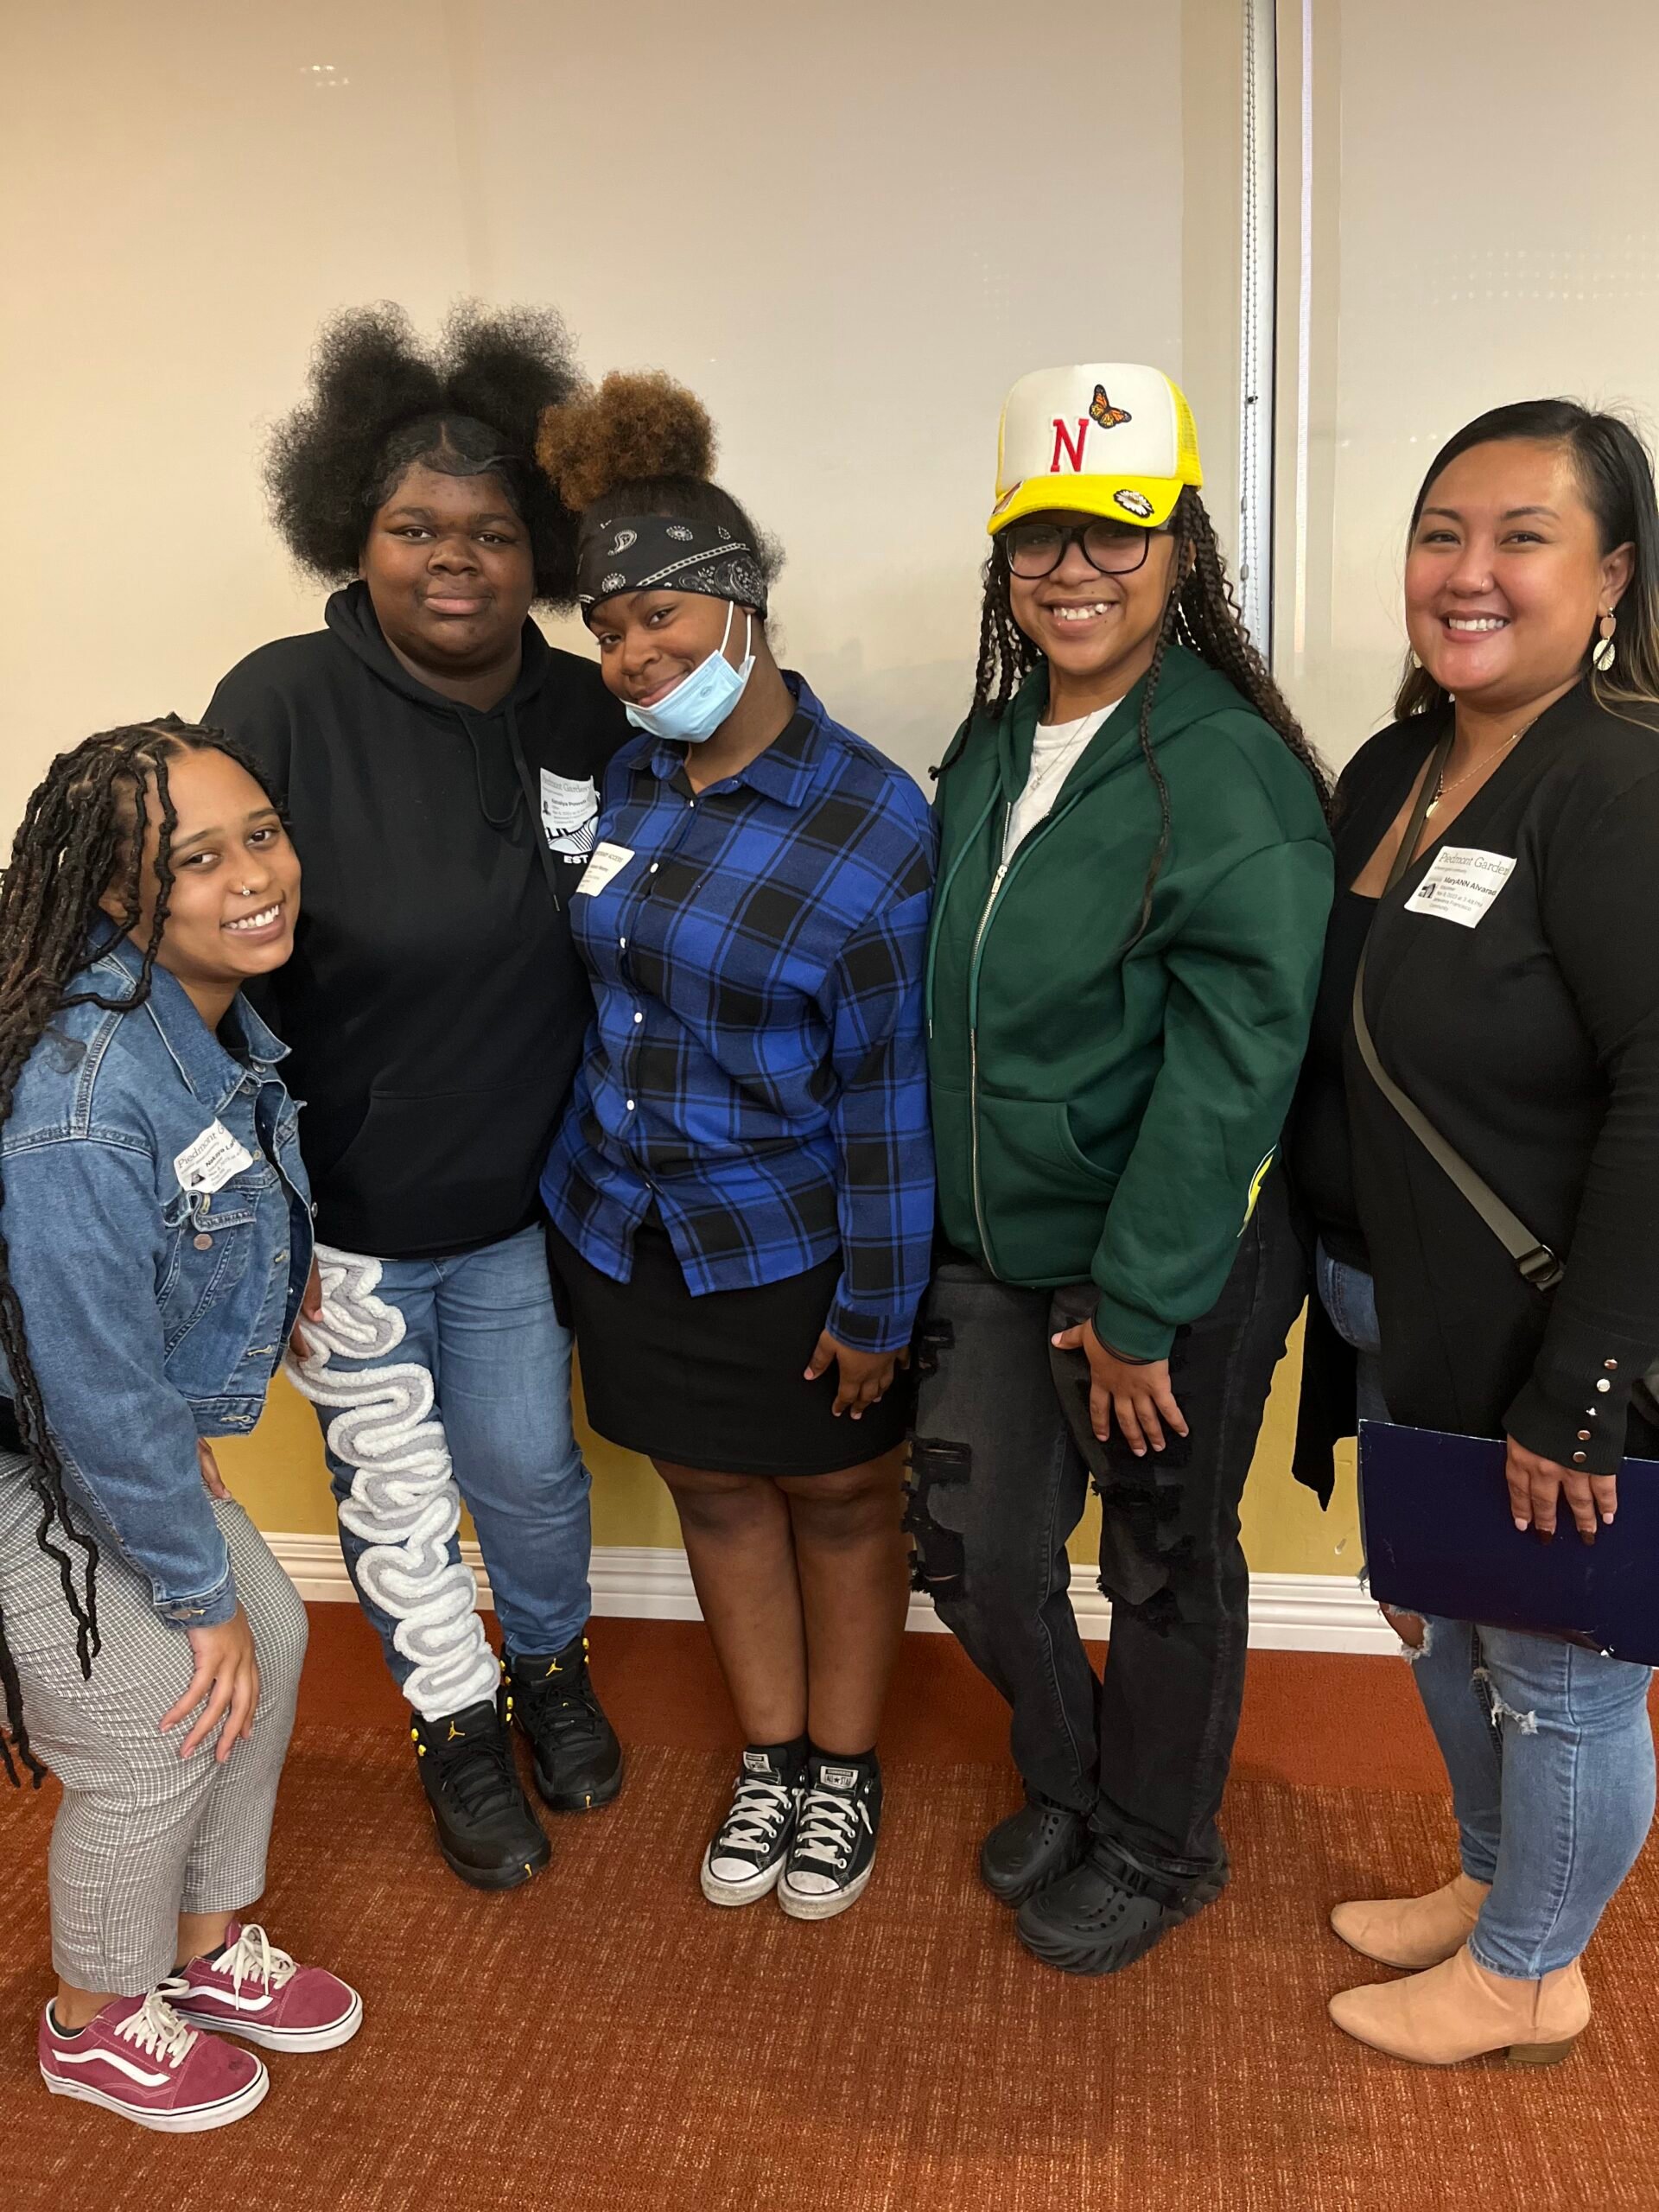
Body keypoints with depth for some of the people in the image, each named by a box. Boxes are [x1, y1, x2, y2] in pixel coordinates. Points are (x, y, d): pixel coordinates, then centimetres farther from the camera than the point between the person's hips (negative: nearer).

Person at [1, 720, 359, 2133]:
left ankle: (209, 1948, 41)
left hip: (130, 1427, 8)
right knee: (159, 1739, 3)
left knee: (272, 1643, 14)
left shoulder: (219, 1019, -6)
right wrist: (200, 1595, -16)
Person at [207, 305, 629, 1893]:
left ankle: (552, 1667, 48)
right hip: (341, 1211, -2)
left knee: (528, 1470, 16)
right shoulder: (282, 706, -16)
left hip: (516, 1209, 2)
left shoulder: (588, 718, -5)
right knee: (391, 1490, 15)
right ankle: (458, 1729, 41)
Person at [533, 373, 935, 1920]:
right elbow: (585, 993, 9)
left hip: (789, 1250, -5)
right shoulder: (615, 778, -1)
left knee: (838, 1500, 15)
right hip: (624, 1235, 5)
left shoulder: (869, 821, -17)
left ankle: (842, 1771, 38)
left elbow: (890, 1085, -16)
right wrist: (577, 1184, 10)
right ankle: (767, 1760, 40)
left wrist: (877, 1304, -13)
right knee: (715, 1495, 19)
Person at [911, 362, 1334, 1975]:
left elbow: (1231, 1068, -21)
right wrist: (933, 1220, 12)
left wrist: (1135, 1308, -19)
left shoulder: (1235, 777, -18)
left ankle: (1154, 1848, 40)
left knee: (1164, 1570, 13)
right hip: (990, 1247, 7)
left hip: (1171, 1269, -6)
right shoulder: (990, 751, 5)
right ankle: (1067, 1781, 45)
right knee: (971, 1547, 15)